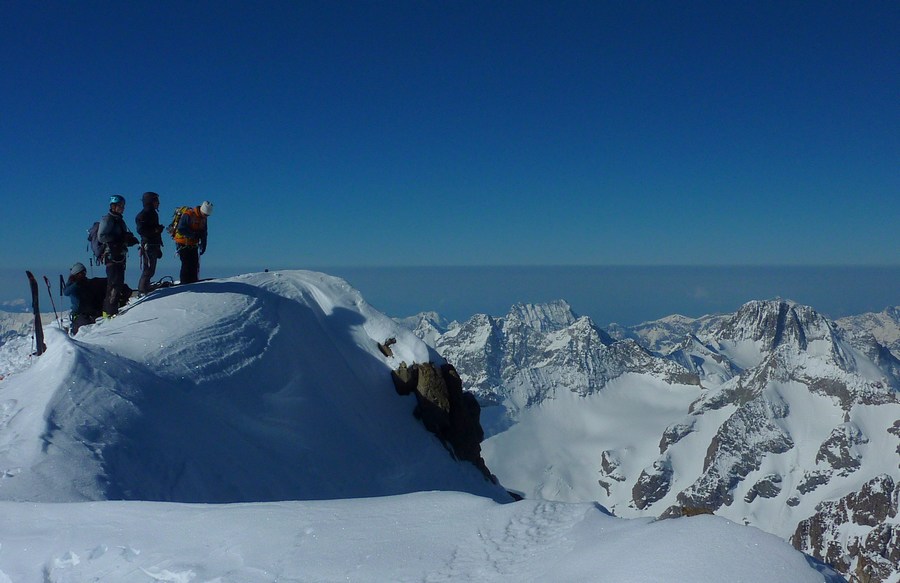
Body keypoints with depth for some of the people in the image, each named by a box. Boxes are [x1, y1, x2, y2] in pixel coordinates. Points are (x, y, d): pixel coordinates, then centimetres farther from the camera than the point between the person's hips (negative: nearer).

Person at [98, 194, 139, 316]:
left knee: (119, 282, 11)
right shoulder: (107, 219, -8)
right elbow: (101, 237, -18)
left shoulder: (119, 220, 19)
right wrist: (119, 238, -20)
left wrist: (130, 240, 3)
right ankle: (110, 311, -14)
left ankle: (108, 309, 18)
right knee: (115, 283, -14)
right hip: (112, 256, -9)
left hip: (120, 255, 9)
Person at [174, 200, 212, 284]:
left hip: (193, 245, 7)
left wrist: (203, 245, 6)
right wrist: (194, 234, -24)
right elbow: (181, 229, -24)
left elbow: (203, 233, 14)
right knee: (186, 263, -11)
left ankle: (194, 282, 11)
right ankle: (185, 283, -7)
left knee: (195, 264, 5)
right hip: (183, 243, -7)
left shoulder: (203, 218, 8)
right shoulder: (188, 215, -17)